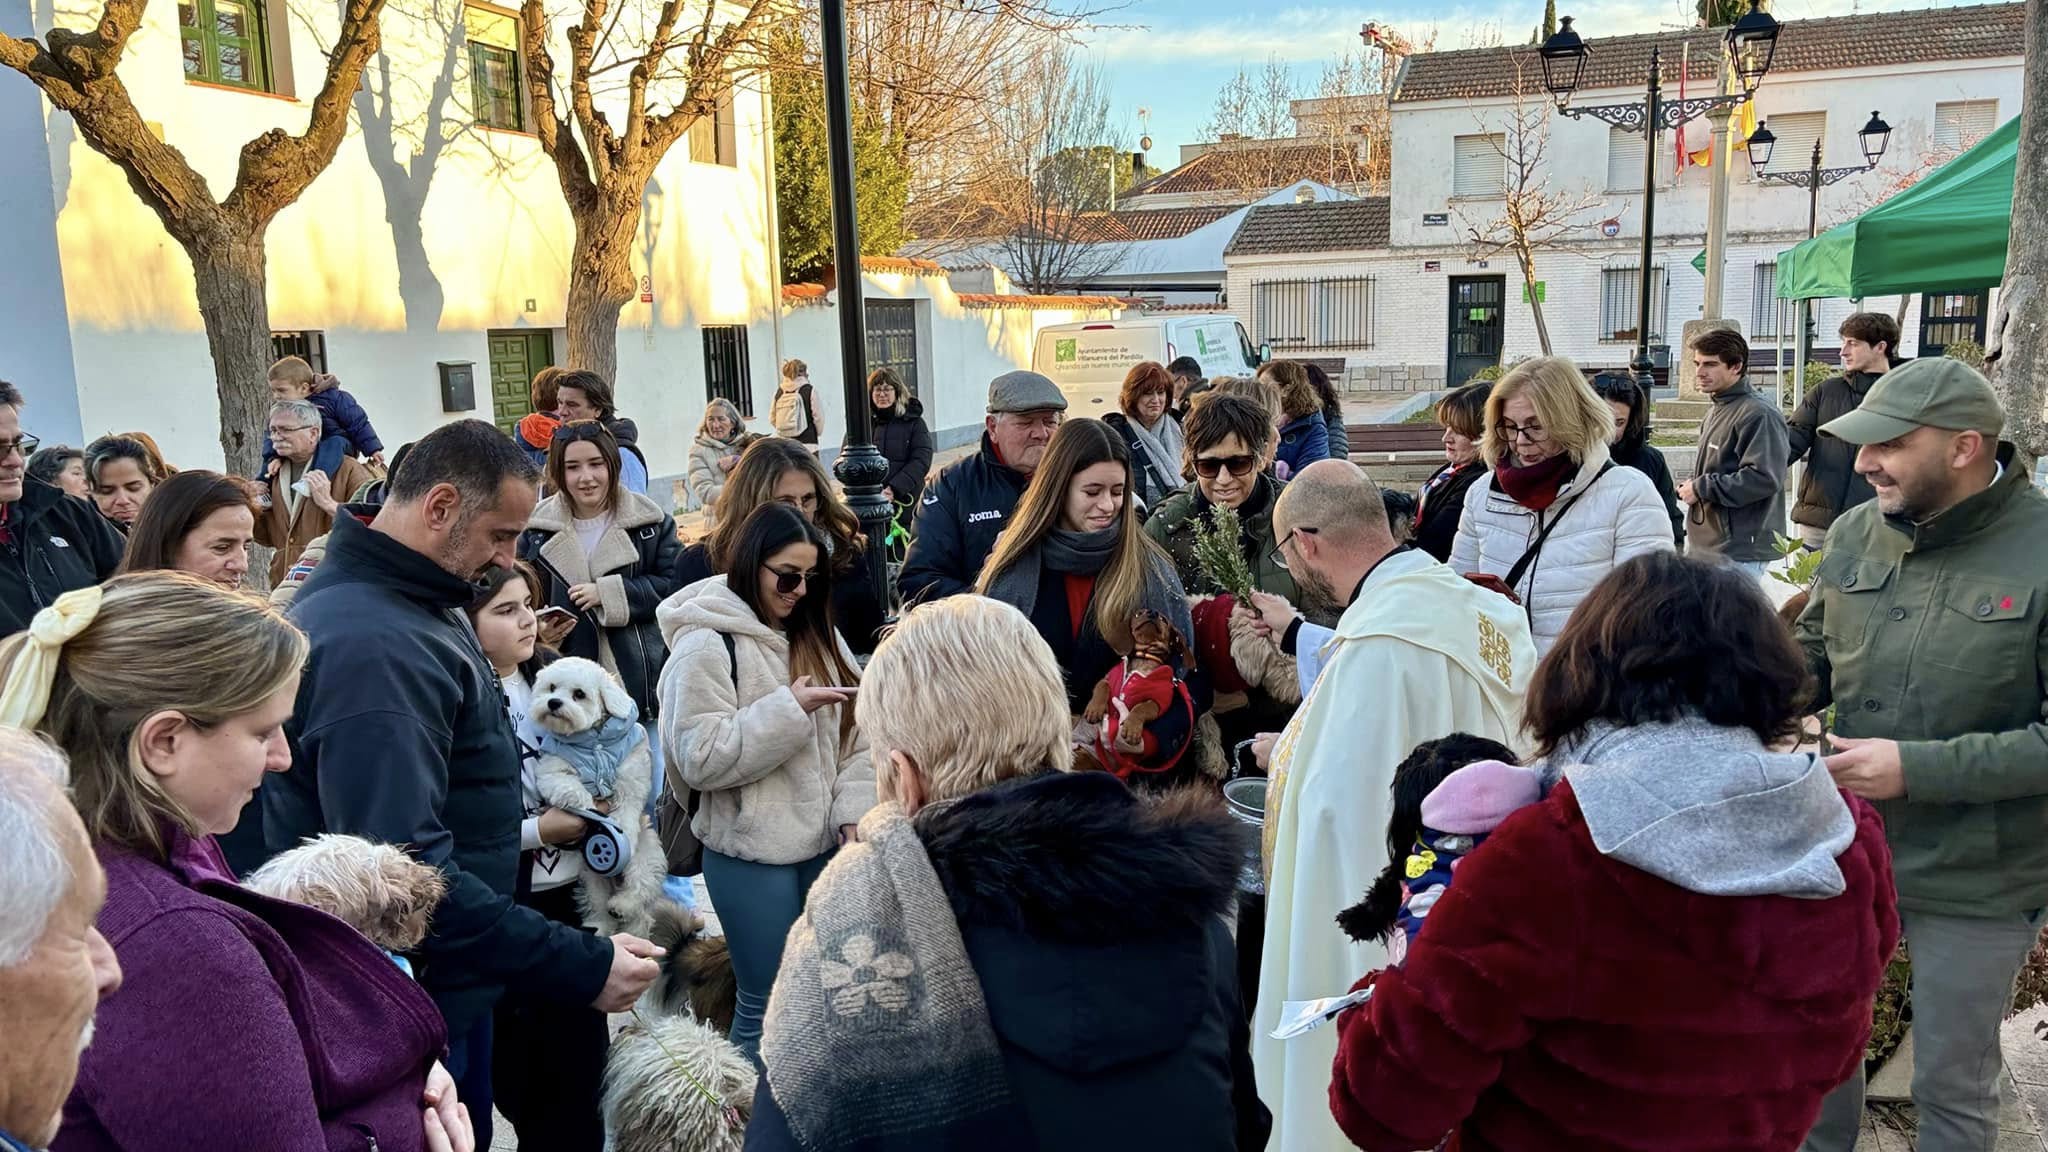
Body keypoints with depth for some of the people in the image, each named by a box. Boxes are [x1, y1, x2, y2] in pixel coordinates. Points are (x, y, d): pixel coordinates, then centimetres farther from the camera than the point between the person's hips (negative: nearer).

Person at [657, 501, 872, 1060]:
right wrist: (789, 709, -19)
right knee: (769, 1001, 3)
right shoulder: (705, 644, -10)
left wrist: (855, 813, -5)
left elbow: (855, 732, 8)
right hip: (751, 852, -6)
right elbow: (699, 758, -18)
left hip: (824, 842, 6)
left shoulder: (816, 634, 10)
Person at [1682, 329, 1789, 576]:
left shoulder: (1759, 414, -14)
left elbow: (1765, 478, -22)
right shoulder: (1716, 410, 15)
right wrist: (1691, 488, 4)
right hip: (1701, 544, 9)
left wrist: (1702, 488, -16)